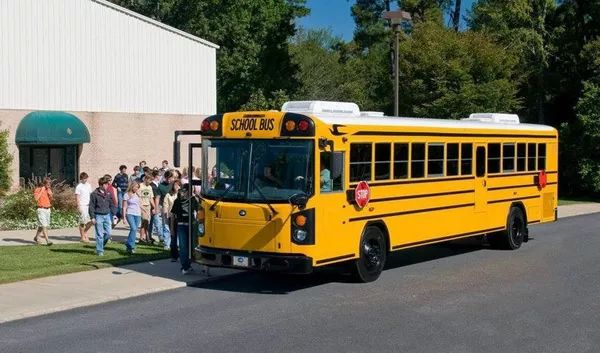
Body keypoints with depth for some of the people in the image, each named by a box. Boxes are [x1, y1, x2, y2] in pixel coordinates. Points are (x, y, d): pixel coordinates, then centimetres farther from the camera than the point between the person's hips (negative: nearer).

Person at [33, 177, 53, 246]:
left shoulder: (49, 190, 10)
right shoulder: (38, 189, -7)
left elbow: (51, 200, 11)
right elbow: (36, 198, -21)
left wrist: (50, 193, -5)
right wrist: (42, 191, -19)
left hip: (48, 209, 7)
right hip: (41, 209, -7)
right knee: (44, 225, -12)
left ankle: (36, 237, 34)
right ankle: (47, 241, -18)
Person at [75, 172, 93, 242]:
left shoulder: (88, 185, 14)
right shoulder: (79, 186, -5)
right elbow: (77, 198, -7)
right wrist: (79, 207, -13)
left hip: (89, 205, 6)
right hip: (82, 206, -6)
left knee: (91, 221, 2)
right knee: (82, 222, -2)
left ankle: (85, 233, 22)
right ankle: (82, 237, 6)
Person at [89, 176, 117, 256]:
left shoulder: (109, 194, 7)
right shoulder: (94, 194, -6)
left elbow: (112, 205, 13)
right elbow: (91, 206, -5)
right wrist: (92, 217, -9)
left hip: (107, 216, 4)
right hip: (98, 216, -4)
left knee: (108, 233, 3)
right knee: (100, 235, -2)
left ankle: (101, 246, 26)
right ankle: (99, 251, 8)